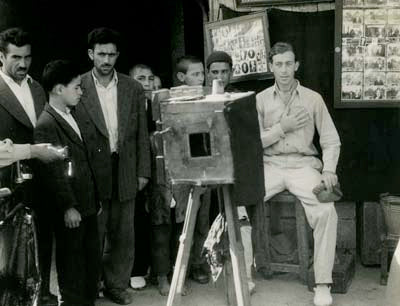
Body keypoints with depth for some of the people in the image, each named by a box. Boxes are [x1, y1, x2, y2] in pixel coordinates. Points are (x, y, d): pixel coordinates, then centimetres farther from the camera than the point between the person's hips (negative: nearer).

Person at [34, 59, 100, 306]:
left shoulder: (71, 117, 13)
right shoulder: (47, 124, -15)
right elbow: (53, 172, -18)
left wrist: (95, 198, 16)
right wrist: (68, 207, -18)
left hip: (88, 204, 9)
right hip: (70, 209, -8)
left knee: (93, 258, 16)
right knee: (72, 262, 5)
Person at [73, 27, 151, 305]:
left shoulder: (134, 89, 6)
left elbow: (142, 134, 8)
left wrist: (143, 171, 4)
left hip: (125, 173, 3)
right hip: (92, 173, -3)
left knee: (123, 234, 9)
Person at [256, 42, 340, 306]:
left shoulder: (313, 98, 4)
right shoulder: (260, 100, 7)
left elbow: (331, 141, 3)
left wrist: (329, 170, -13)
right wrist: (282, 128, -10)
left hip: (303, 164, -1)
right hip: (269, 165, 2)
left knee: (326, 211, -28)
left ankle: (323, 284, -17)